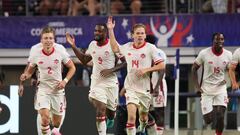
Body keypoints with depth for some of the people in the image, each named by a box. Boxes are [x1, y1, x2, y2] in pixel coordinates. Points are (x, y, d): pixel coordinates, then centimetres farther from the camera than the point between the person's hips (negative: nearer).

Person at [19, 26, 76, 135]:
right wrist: (25, 76, -15)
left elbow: (72, 68, 3)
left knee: (56, 123, 11)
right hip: (43, 89, -1)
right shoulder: (35, 54, -8)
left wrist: (65, 81, -11)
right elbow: (30, 71, 7)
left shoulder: (60, 52, -10)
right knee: (45, 118, -23)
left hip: (58, 89, 1)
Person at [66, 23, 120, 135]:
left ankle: (111, 118, 50)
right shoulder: (92, 45, 4)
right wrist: (73, 46, 11)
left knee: (111, 112, 13)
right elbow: (84, 60, 18)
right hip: (96, 82, 2)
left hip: (111, 82, -2)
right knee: (100, 110, -15)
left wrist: (111, 70, -21)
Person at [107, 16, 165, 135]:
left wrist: (146, 70, -17)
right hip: (131, 88, 1)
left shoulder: (150, 48, -7)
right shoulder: (127, 47, 4)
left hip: (145, 88, -1)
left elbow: (161, 66, -7)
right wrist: (110, 30, 18)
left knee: (143, 118, 14)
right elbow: (115, 48, 24)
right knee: (131, 116, -17)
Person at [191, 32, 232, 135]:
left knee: (220, 117, -13)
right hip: (206, 90, -1)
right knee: (208, 120, -1)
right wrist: (197, 86, -6)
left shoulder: (228, 55, -5)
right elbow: (194, 69, 1)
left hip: (221, 89, 1)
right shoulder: (204, 53, -12)